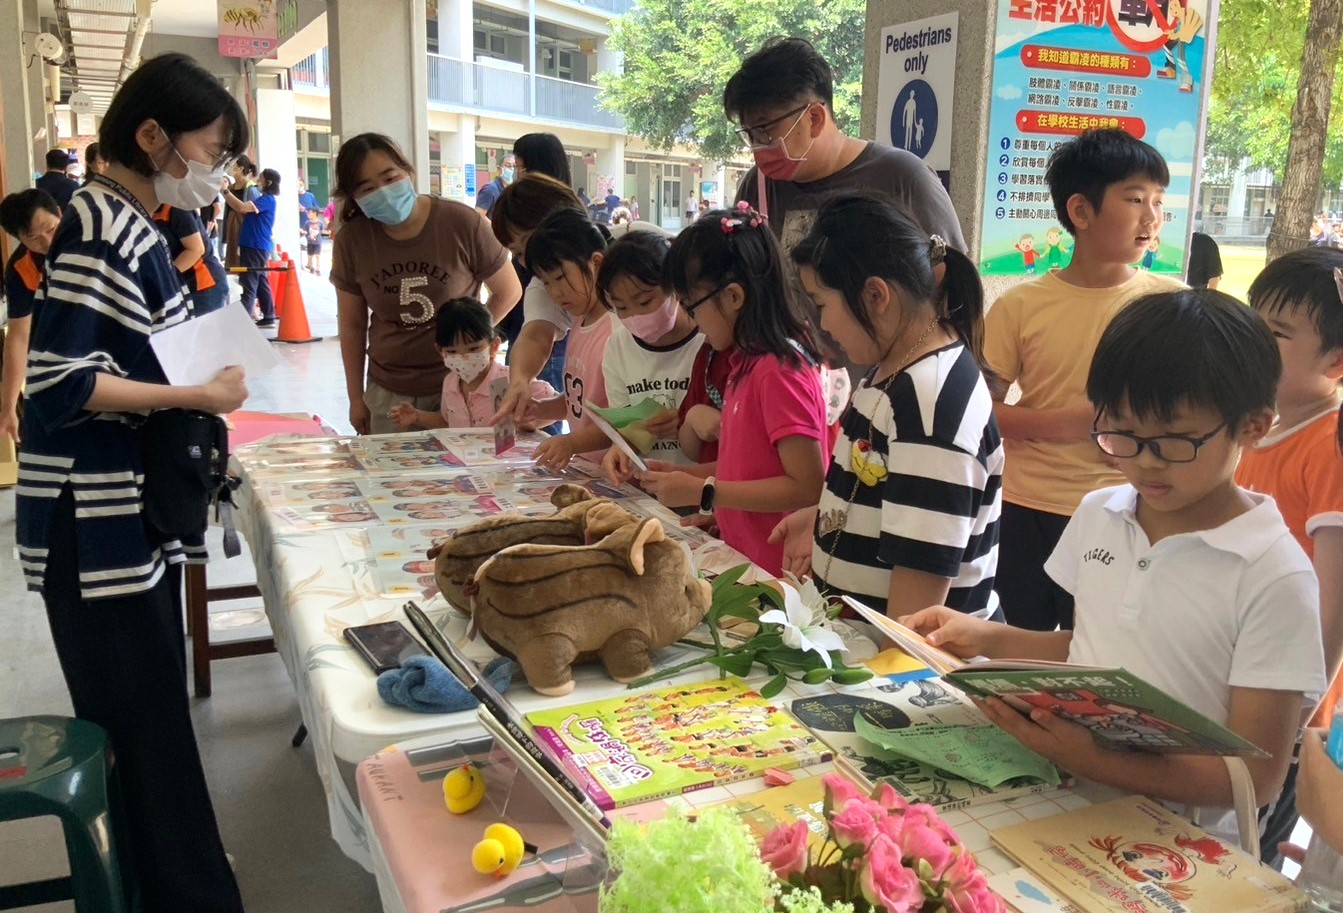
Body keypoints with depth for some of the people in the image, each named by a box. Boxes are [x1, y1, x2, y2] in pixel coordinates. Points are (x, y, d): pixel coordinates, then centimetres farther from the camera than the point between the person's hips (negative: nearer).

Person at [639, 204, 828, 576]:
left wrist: (703, 493, -18)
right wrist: (684, 476, 7)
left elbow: (807, 487, -20)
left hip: (776, 571, -8)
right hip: (744, 557, 8)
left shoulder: (778, 371, -18)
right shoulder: (750, 361, 8)